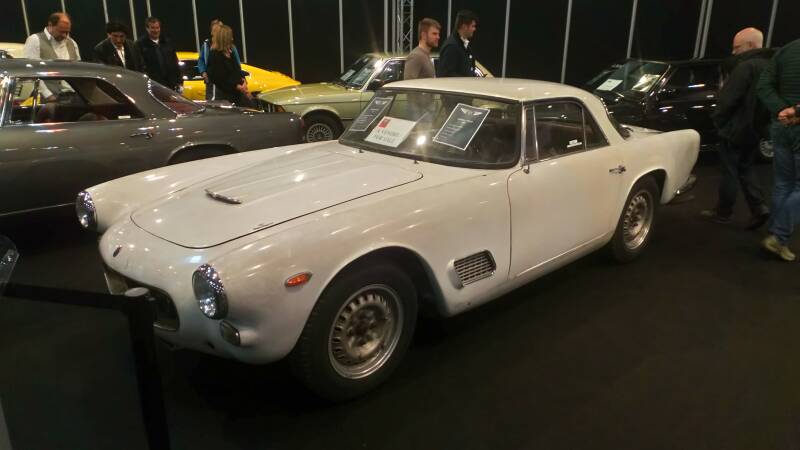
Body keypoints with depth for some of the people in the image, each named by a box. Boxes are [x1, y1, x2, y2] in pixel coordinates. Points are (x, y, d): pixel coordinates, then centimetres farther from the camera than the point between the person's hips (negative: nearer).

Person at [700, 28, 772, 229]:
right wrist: (761, 124, 17)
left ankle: (723, 213, 13)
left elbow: (727, 99, -20)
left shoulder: (746, 66, -20)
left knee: (730, 171, 3)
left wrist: (718, 120, -4)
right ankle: (759, 208, 9)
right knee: (744, 169, 18)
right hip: (755, 130, 8)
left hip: (736, 129, -8)